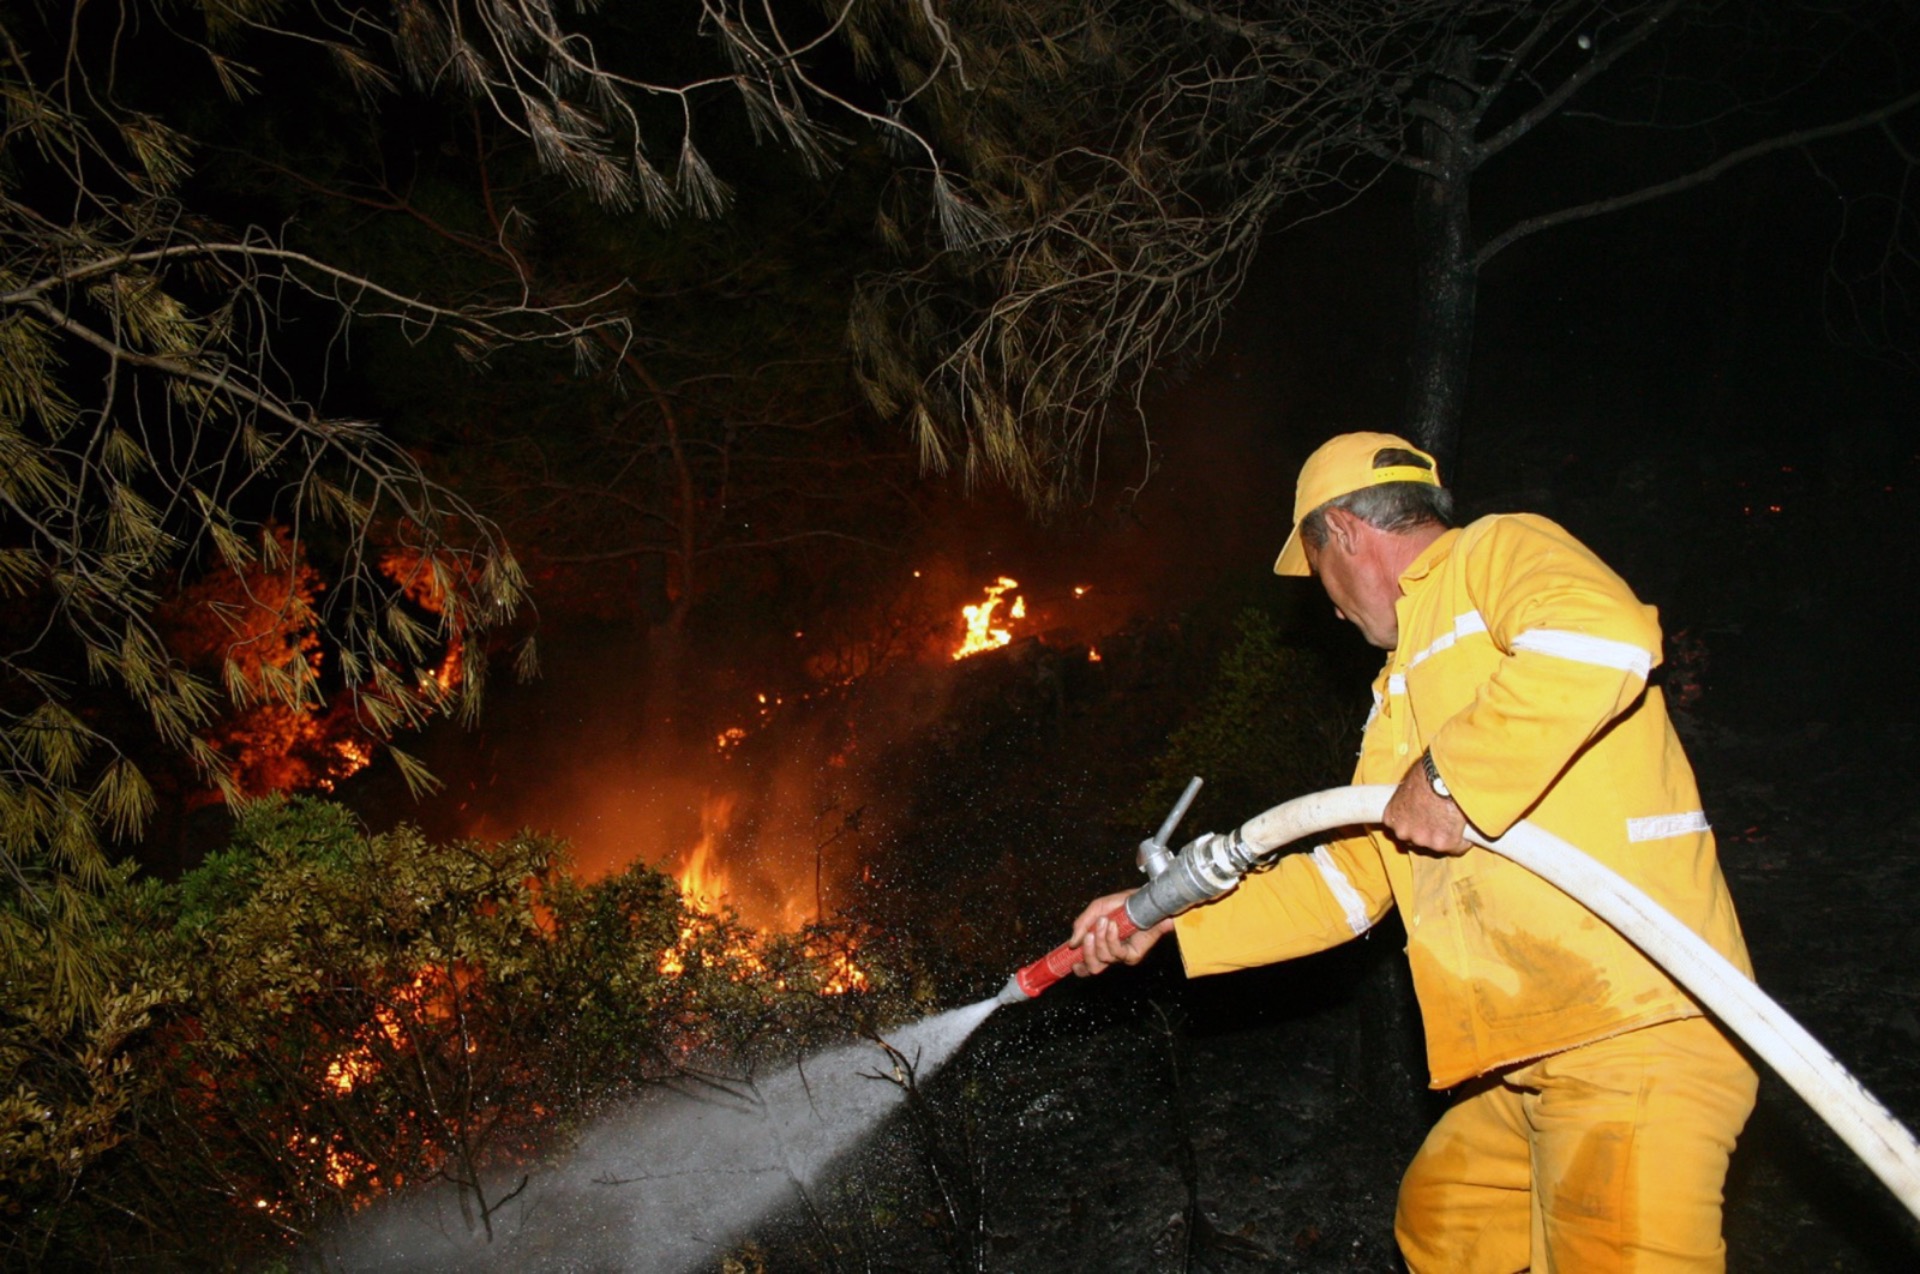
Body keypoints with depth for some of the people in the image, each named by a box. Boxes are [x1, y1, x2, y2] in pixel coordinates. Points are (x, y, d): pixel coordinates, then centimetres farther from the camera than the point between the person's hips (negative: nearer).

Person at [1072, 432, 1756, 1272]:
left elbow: (1604, 637, -27)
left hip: (1642, 1036, -10)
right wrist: (1169, 917, 20)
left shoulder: (1499, 553, -4)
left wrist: (1451, 776, -20)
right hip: (1531, 1063, 10)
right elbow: (1349, 878, 23)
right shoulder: (1400, 692, 23)